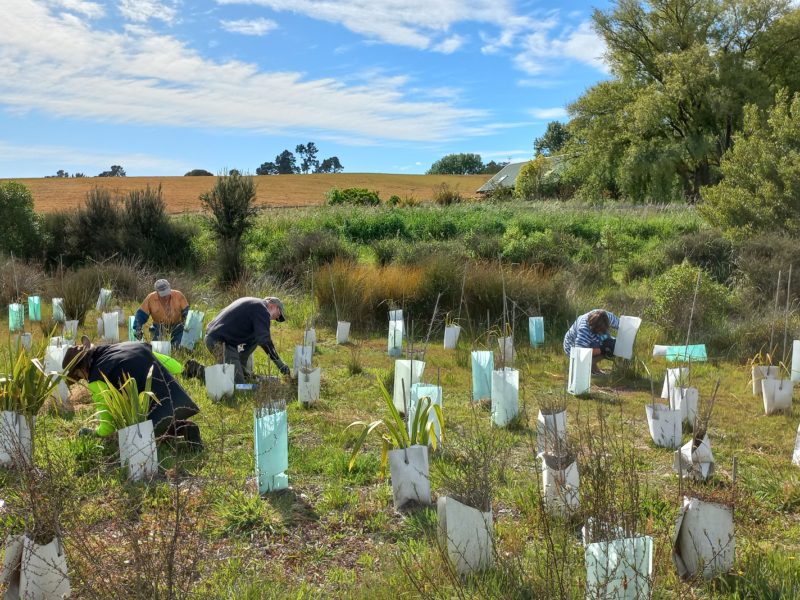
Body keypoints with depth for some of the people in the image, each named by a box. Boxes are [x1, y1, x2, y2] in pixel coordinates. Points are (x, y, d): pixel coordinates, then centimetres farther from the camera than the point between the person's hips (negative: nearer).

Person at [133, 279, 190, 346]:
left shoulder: (178, 295, -7)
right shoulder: (150, 298, -7)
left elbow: (186, 311, 0)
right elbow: (141, 315, -2)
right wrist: (137, 329, -13)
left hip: (177, 329, 0)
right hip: (159, 330, 0)